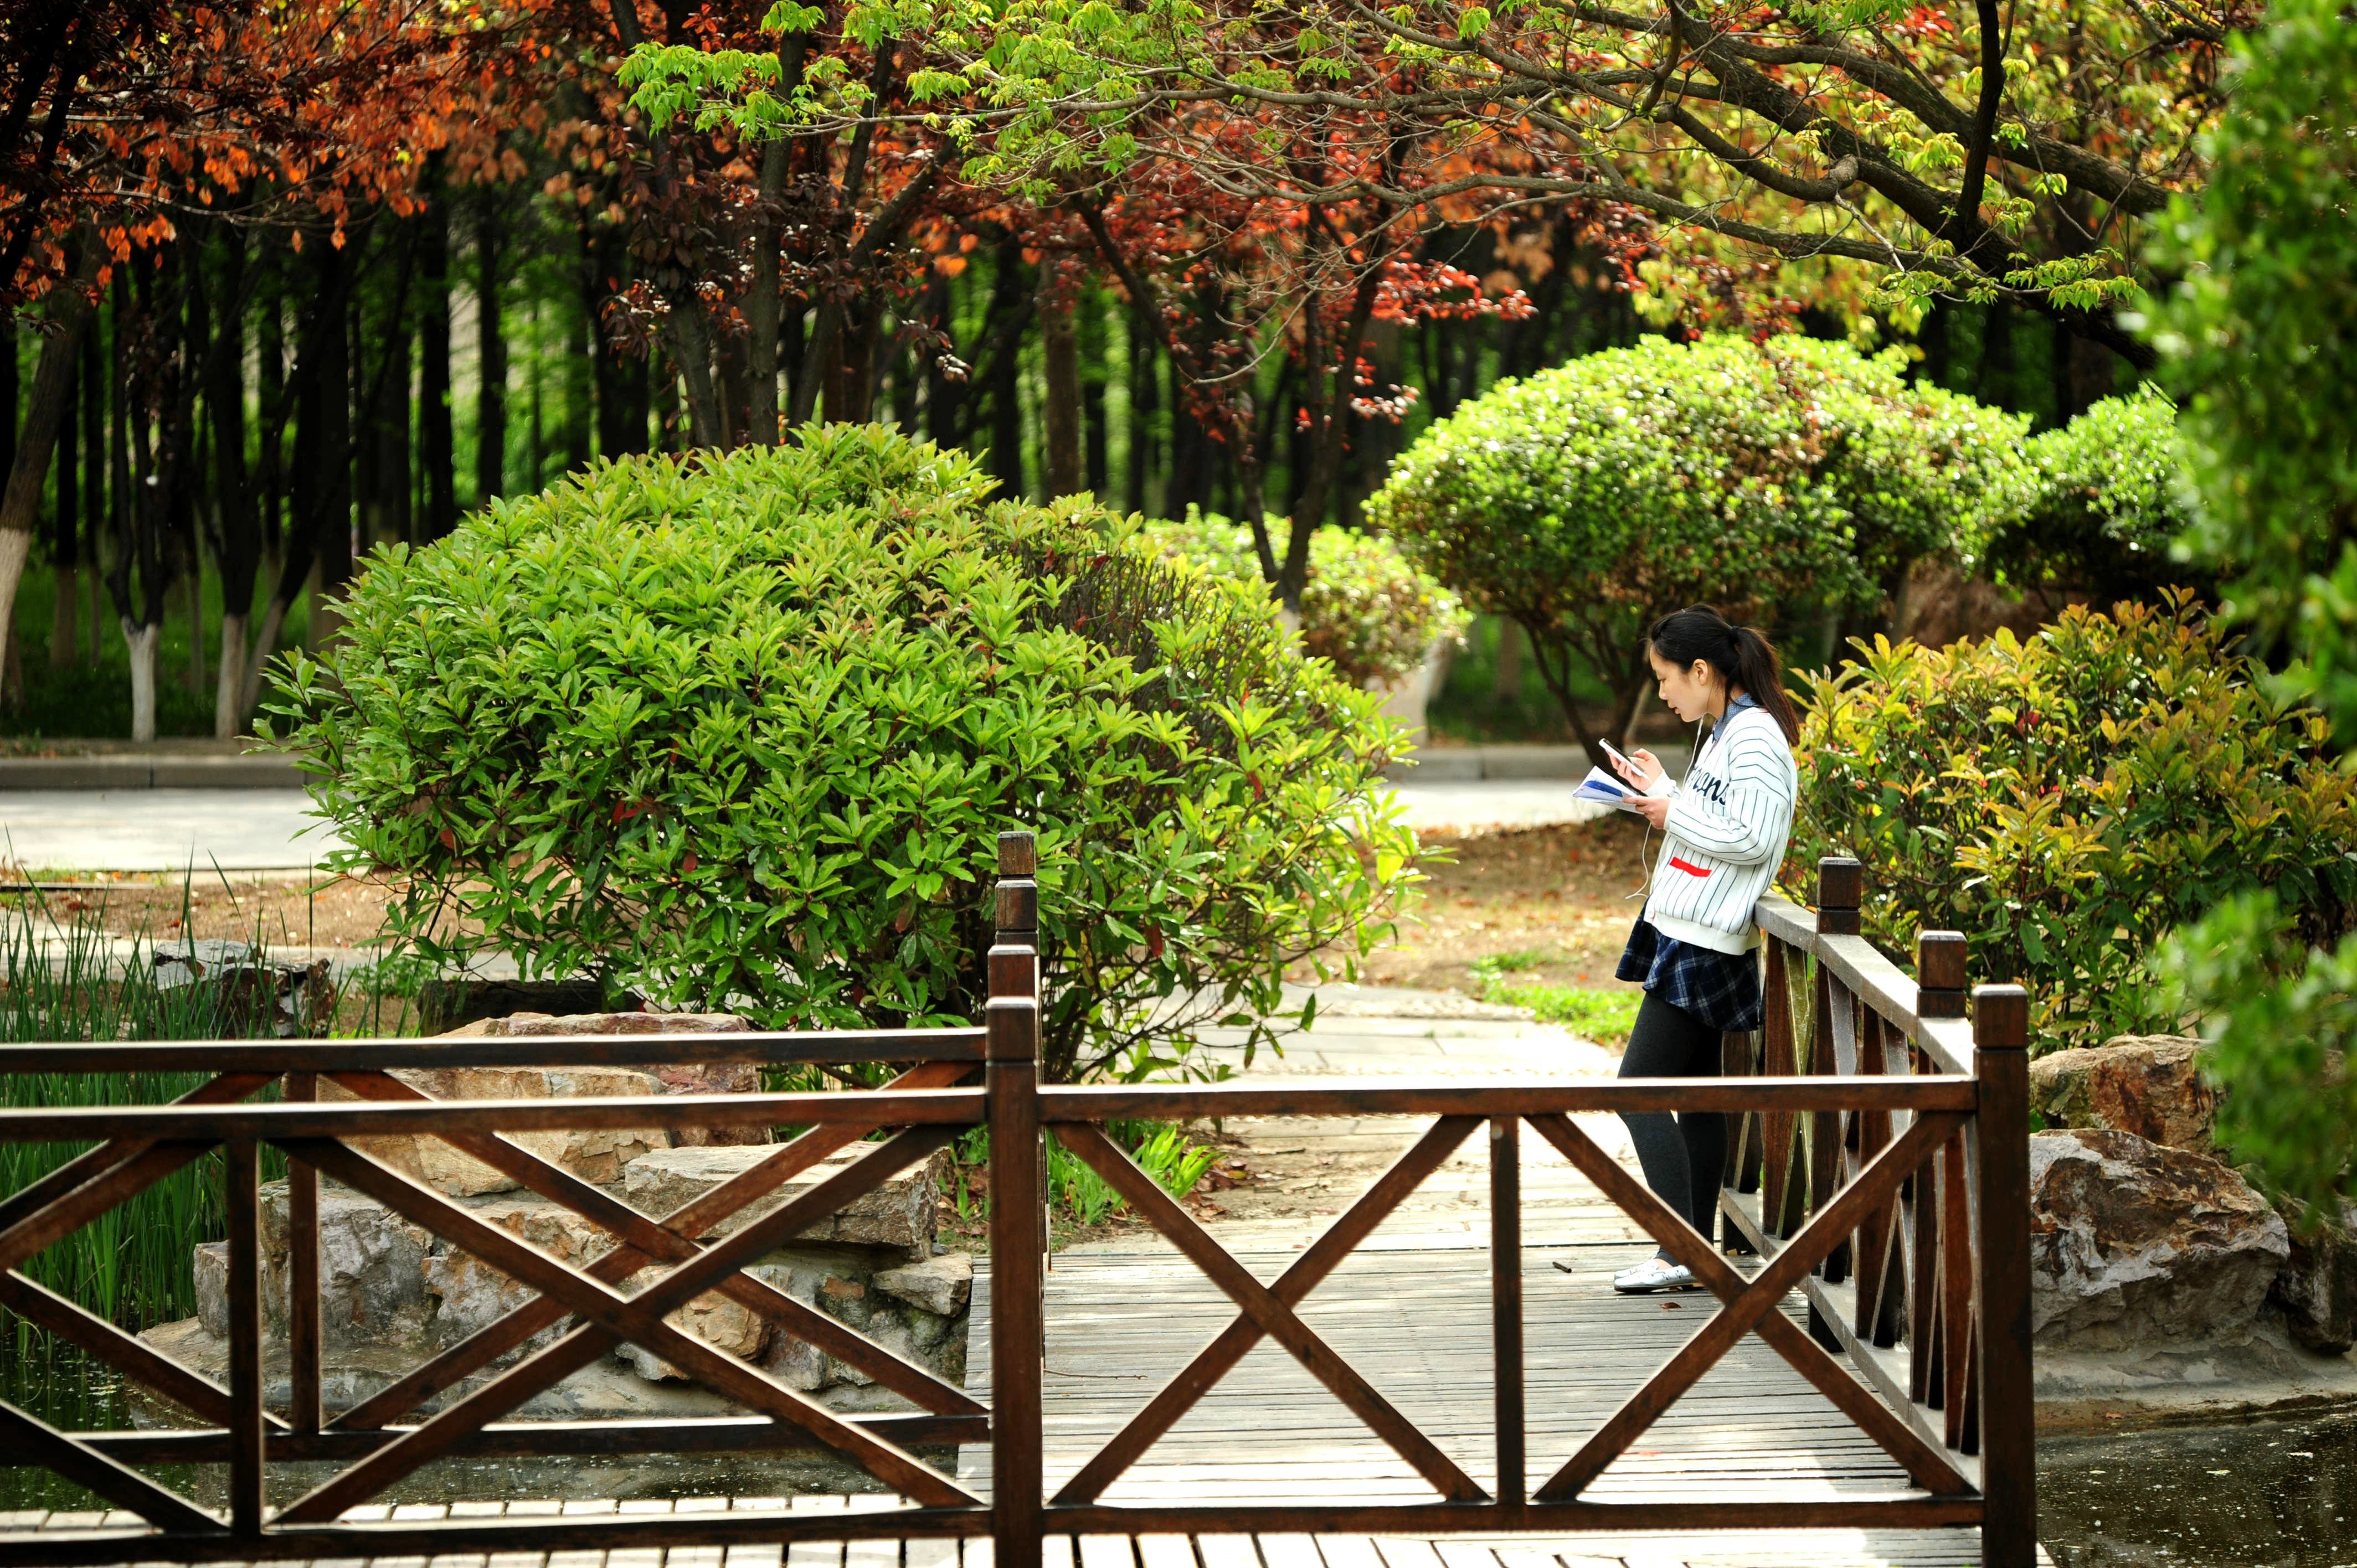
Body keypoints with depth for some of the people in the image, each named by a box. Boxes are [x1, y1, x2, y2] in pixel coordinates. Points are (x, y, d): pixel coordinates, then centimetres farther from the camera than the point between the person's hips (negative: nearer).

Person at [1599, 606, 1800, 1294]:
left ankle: (1679, 1254, -12)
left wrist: (1675, 810, -12)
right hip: (1690, 937, 10)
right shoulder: (1726, 733, 16)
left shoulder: (1754, 736, -15)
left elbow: (1751, 839, -21)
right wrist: (1659, 795, 11)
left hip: (1702, 944, -10)